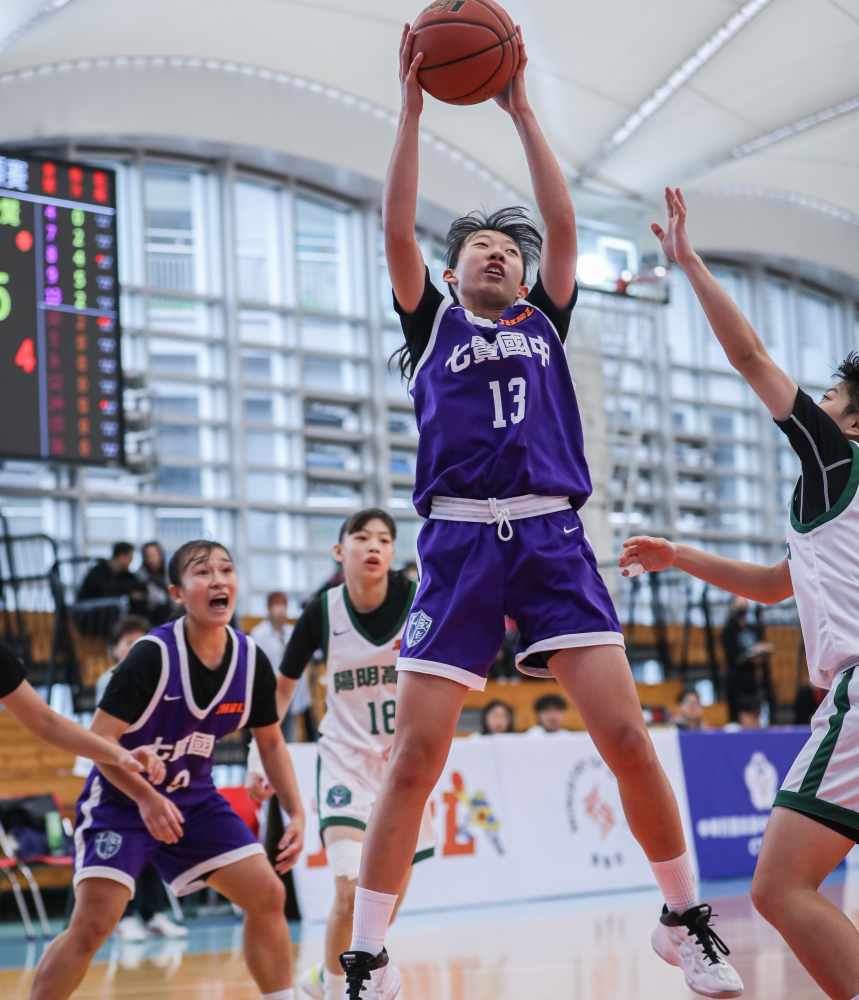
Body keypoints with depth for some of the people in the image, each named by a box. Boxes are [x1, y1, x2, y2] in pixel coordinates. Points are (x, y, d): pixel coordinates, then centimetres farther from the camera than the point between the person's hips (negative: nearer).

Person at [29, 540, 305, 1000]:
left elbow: (271, 741, 8)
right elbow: (100, 741, -22)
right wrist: (147, 799, -33)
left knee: (267, 896, -3)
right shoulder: (152, 655, -24)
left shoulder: (252, 661, -7)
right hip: (121, 799, -5)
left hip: (193, 798, 6)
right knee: (93, 922, -18)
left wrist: (296, 813, -2)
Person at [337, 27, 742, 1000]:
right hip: (459, 542, -1)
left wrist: (519, 109, 8)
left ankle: (685, 921, 8)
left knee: (627, 738, -8)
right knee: (415, 757, -9)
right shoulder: (432, 324, 19)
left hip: (553, 537, 1)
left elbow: (563, 224, 9)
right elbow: (397, 232, 5)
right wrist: (412, 108, 1)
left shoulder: (545, 320, 22)